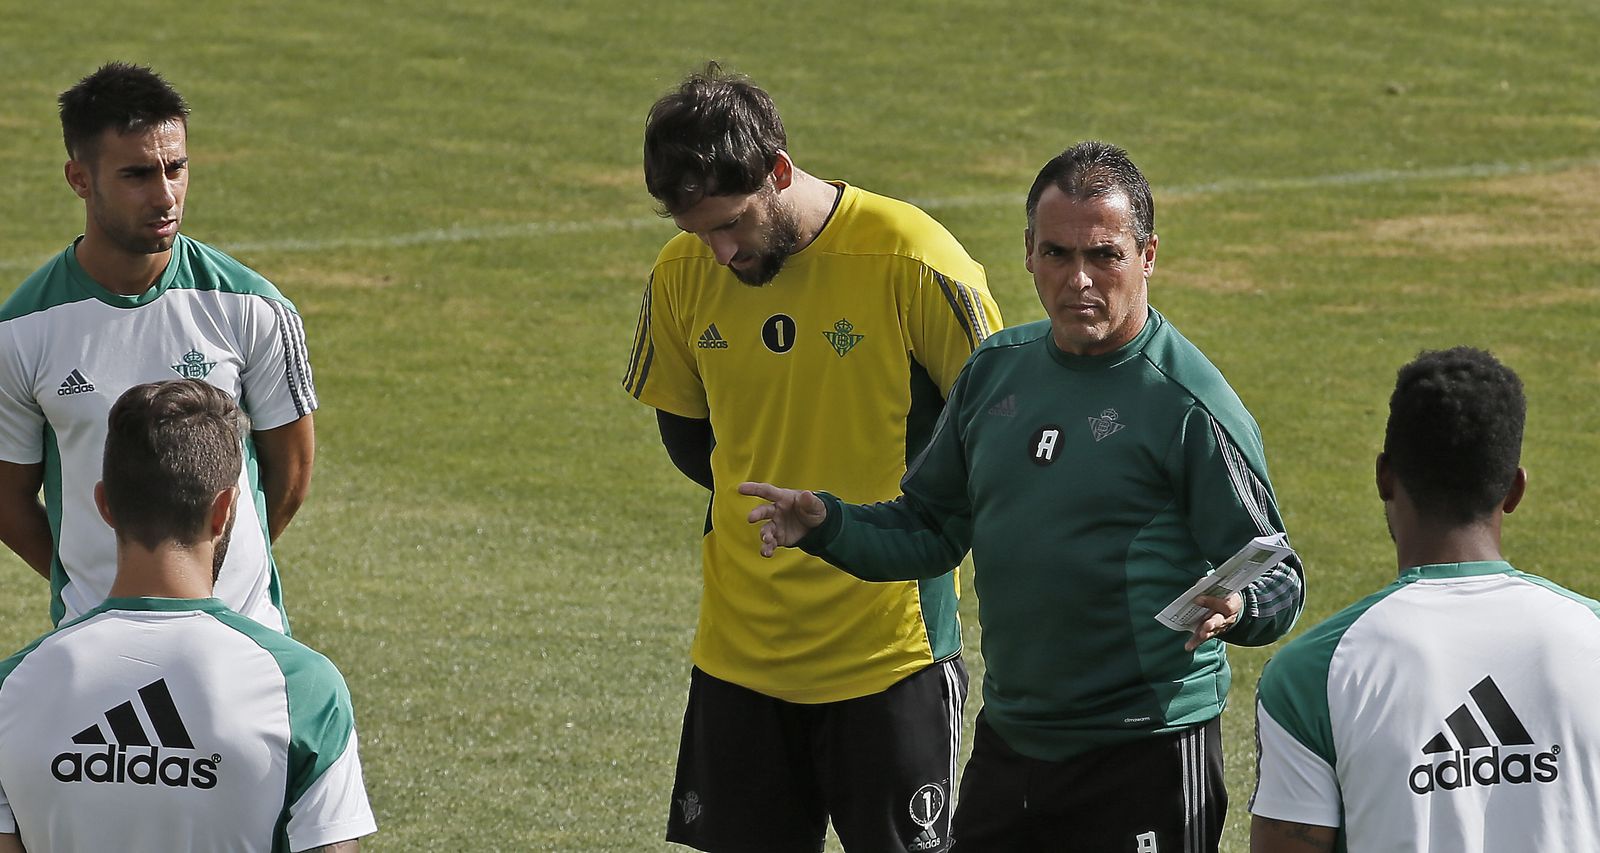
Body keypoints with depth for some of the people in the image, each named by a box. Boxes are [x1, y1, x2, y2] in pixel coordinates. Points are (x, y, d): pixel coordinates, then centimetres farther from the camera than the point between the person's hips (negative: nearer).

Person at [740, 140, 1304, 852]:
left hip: (1146, 753, -6)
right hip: (1007, 741, 6)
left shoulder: (1189, 403, -13)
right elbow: (932, 529, 17)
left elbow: (1278, 582, -11)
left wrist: (1235, 609, -33)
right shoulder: (996, 371, 7)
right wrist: (826, 525, 1)